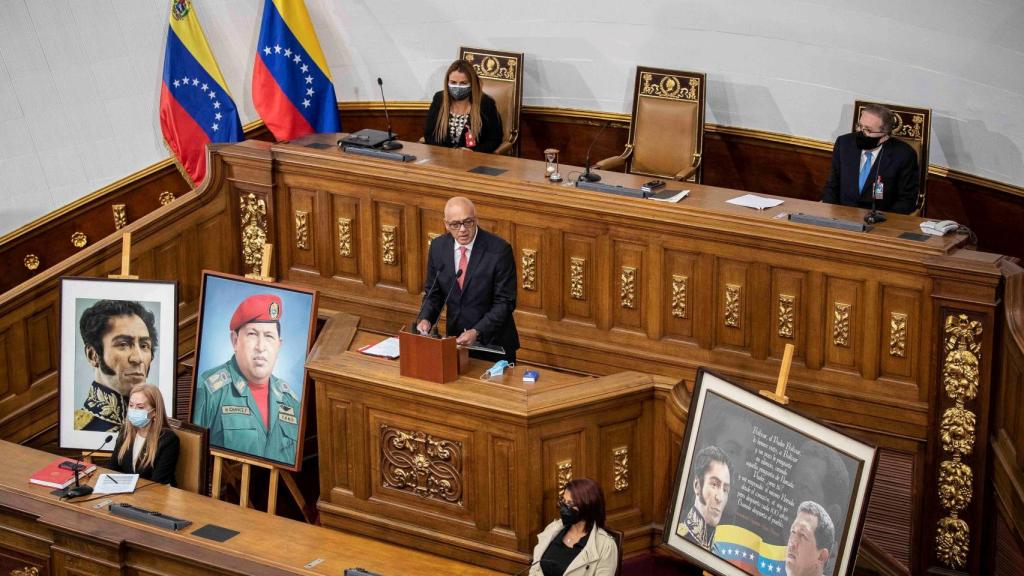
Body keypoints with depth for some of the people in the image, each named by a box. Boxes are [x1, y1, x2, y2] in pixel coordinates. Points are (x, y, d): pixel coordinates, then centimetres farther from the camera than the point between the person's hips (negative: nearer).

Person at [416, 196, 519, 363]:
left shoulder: (499, 250, -17)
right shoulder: (438, 247, -2)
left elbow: (505, 302, -15)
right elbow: (433, 293, 8)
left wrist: (477, 332, -25)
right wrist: (425, 319, -12)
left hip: (493, 343, -4)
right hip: (456, 341, 4)